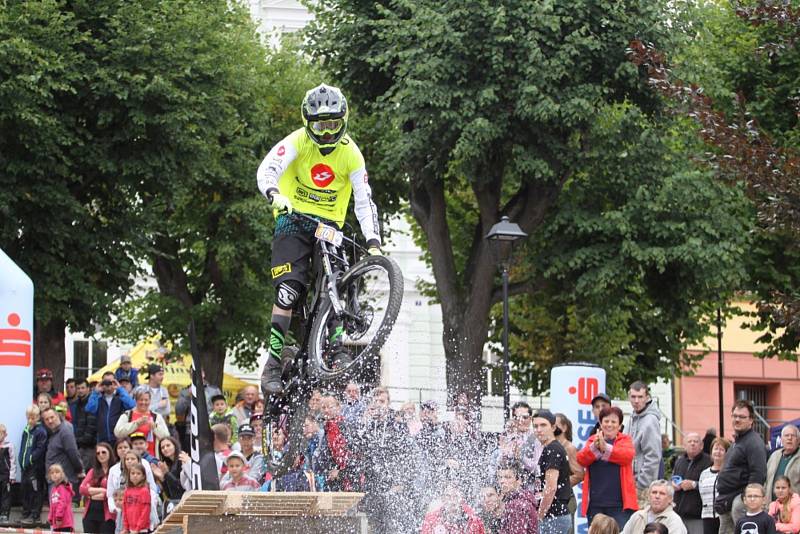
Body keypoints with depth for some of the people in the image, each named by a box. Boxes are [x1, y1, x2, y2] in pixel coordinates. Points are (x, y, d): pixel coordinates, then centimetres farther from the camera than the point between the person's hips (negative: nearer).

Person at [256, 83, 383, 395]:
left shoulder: (351, 154, -6)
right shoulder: (297, 142, -12)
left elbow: (364, 200, -7)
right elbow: (267, 170, -26)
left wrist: (373, 242, -19)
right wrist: (275, 194, -49)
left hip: (330, 225, 3)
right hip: (293, 219, -3)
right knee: (289, 291, -17)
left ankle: (337, 350, -10)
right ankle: (273, 364, -19)